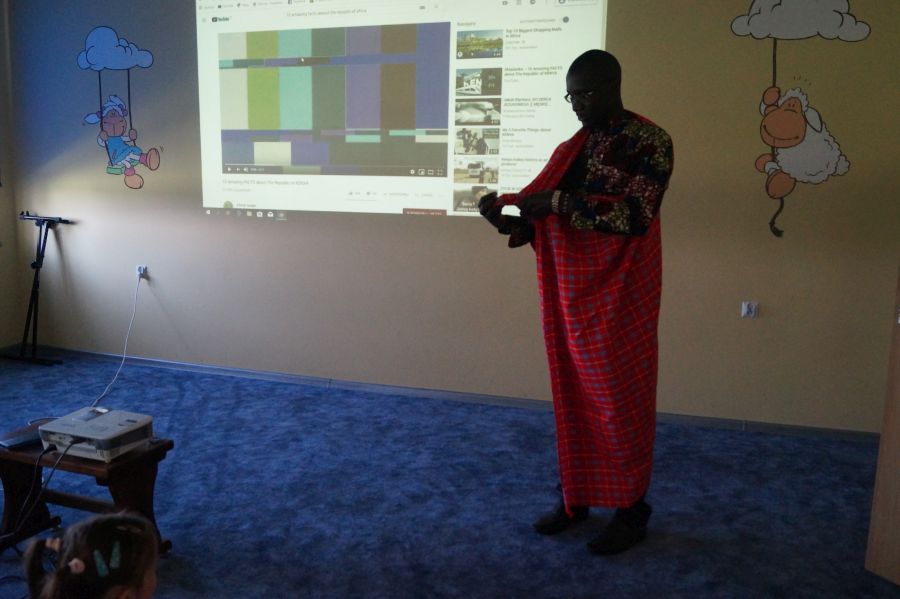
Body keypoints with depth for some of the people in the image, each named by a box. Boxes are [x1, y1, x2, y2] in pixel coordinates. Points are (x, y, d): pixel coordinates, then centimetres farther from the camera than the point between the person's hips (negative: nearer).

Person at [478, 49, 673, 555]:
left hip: (619, 294, -6)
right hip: (569, 292, 6)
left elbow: (635, 216, -21)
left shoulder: (649, 142, -9)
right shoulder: (572, 148, 11)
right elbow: (544, 217, 11)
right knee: (573, 396, 13)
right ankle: (574, 496, 28)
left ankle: (632, 510, 19)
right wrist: (507, 215, -9)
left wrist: (558, 202, -23)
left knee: (621, 400, 3)